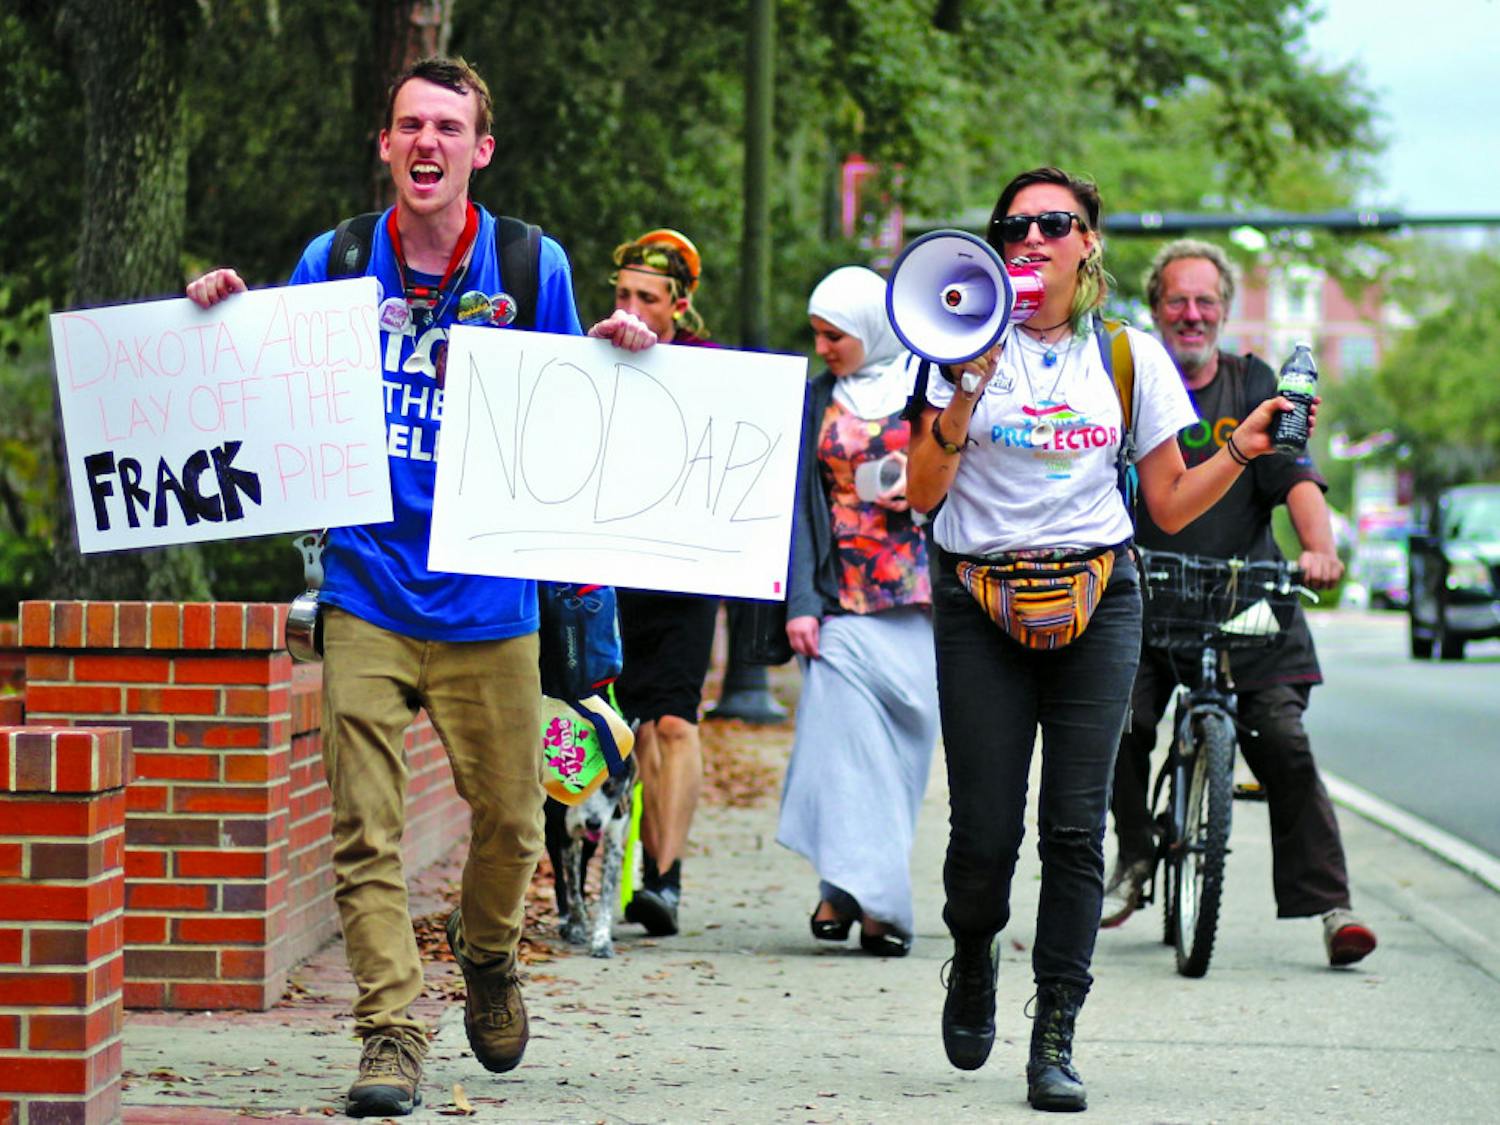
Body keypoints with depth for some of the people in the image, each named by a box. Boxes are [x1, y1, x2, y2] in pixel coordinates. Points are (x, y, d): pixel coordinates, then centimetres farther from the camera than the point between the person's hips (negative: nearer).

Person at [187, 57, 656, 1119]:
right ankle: (391, 1032, -2)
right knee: (366, 830, -7)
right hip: (367, 586, 0)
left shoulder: (535, 269, 3)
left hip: (487, 596, 0)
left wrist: (614, 357, -9)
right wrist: (230, 316, -3)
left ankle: (488, 955, 38)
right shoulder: (334, 264, 4)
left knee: (509, 817, 8)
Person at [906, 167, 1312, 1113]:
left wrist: (1243, 451, -4)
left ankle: (1056, 1041, -2)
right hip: (980, 600, -1)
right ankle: (975, 959, 28)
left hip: (1096, 600, 1)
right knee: (985, 831, -4)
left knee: (1076, 828, -6)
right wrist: (967, 394, -16)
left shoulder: (1131, 356, 8)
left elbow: (1171, 505, 11)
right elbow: (923, 493, -3)